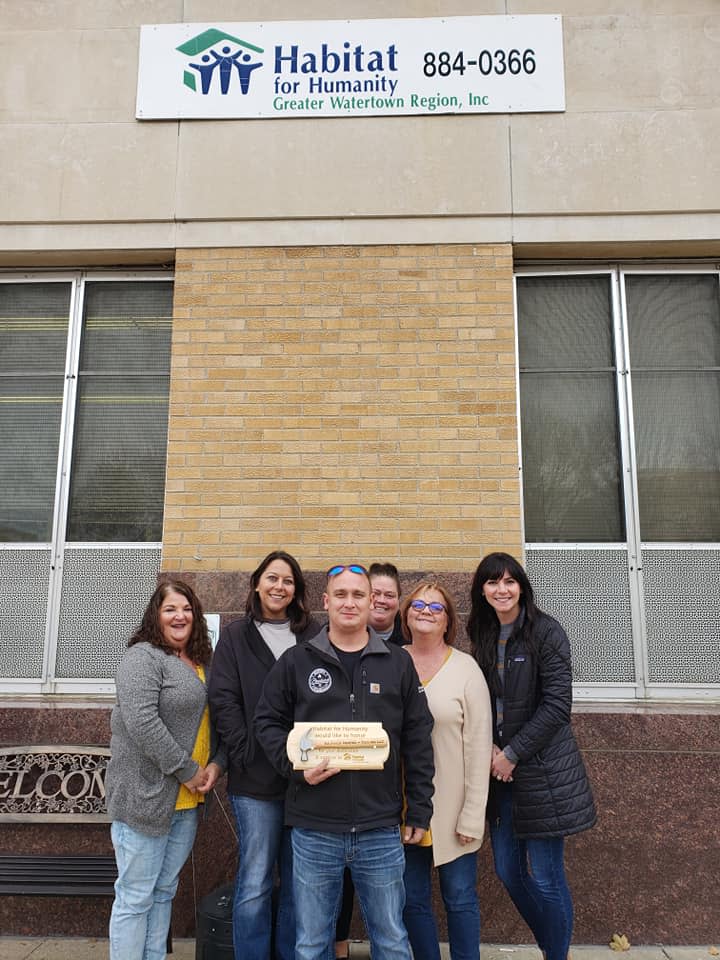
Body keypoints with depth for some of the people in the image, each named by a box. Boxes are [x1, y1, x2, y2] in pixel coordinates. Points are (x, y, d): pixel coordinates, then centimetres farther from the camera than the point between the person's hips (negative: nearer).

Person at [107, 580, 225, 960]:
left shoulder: (202, 665, 10)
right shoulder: (143, 657, -13)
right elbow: (141, 721, -24)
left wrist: (217, 764, -5)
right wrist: (188, 771, -19)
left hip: (187, 800, 8)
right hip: (145, 796, -7)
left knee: (164, 892, 18)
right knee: (136, 897, 4)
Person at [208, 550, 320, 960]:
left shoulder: (313, 635, 7)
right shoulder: (236, 636, 5)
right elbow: (223, 699, -2)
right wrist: (245, 753, -12)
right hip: (256, 777, -2)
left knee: (299, 884, 13)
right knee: (255, 885, 5)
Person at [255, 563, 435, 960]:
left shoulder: (398, 663, 2)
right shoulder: (295, 661, 0)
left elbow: (418, 739, 5)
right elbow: (268, 722, 5)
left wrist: (419, 810, 4)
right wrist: (295, 765, -12)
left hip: (381, 830, 1)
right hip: (314, 828, 0)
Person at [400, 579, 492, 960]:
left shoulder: (466, 668, -7)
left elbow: (479, 744, -7)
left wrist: (473, 814, -8)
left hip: (451, 808, -2)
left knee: (459, 898, 10)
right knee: (412, 899, 14)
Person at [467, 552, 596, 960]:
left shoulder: (546, 632, -11)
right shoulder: (484, 636, 7)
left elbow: (557, 705, -15)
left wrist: (513, 753, -14)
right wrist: (490, 749, -4)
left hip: (542, 770, -6)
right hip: (500, 770, 6)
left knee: (545, 877, 3)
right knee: (508, 871, 14)